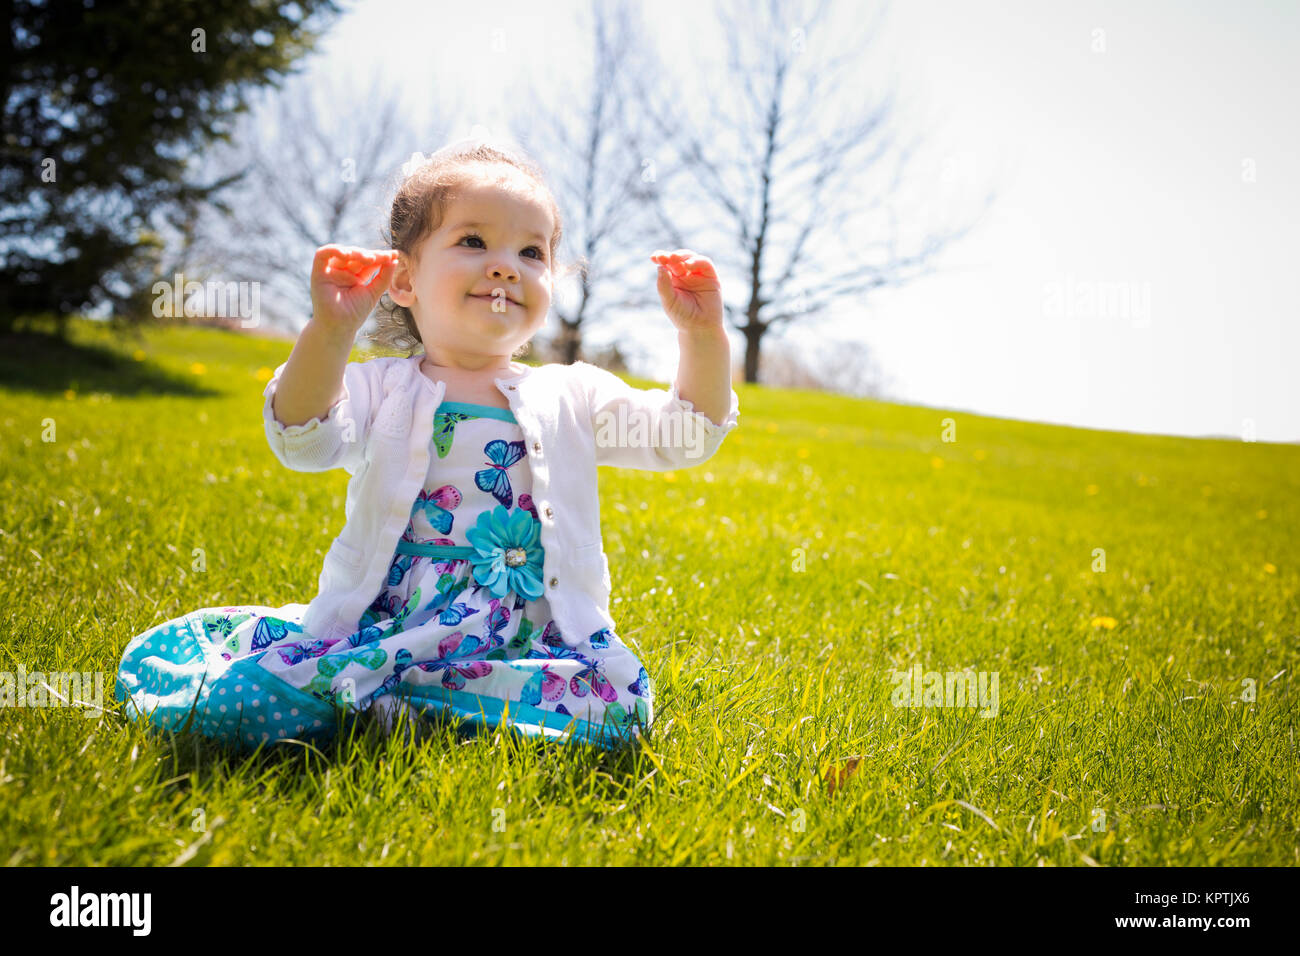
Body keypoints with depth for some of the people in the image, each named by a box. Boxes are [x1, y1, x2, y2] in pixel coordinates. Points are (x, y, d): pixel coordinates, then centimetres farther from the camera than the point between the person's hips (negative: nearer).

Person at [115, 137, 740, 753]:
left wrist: (703, 335, -4)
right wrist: (329, 332, -28)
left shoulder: (572, 397, 14)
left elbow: (687, 437, 11)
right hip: (377, 620, -2)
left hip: (525, 635, 3)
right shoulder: (382, 388, 7)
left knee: (619, 703, -32)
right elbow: (302, 441, -12)